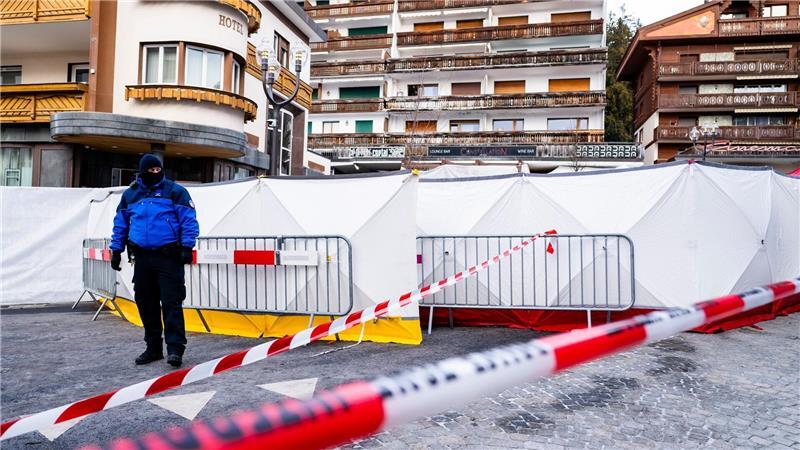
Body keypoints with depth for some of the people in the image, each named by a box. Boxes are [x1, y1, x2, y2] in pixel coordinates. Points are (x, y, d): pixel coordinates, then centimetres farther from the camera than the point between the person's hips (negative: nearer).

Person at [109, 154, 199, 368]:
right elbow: (120, 224, 21)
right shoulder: (130, 194, 13)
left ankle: (175, 349, -4)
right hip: (142, 258, 5)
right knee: (146, 304, 10)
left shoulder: (175, 191, 0)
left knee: (171, 303, -8)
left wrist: (187, 247, -14)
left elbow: (189, 220, -5)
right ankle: (153, 348, 22)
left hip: (169, 257, -5)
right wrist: (116, 250, 16)